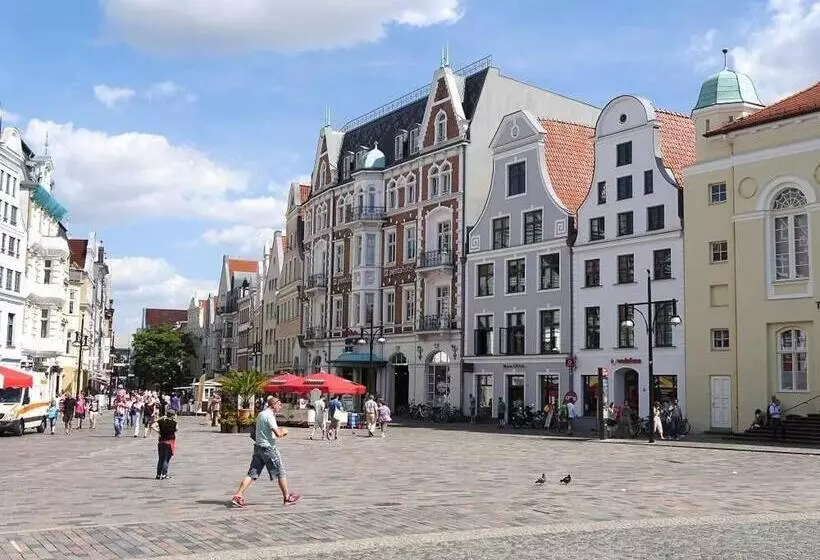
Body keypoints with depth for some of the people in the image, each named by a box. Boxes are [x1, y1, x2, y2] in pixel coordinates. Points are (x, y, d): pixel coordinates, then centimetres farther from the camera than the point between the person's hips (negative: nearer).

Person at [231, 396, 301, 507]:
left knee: (252, 474, 5)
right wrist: (283, 432, -1)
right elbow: (278, 434, -23)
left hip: (258, 447, 9)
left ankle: (237, 496, -4)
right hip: (268, 448, -9)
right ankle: (287, 498, 13)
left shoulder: (260, 414, 15)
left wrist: (279, 431, 17)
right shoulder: (269, 416, -15)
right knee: (281, 473, 5)